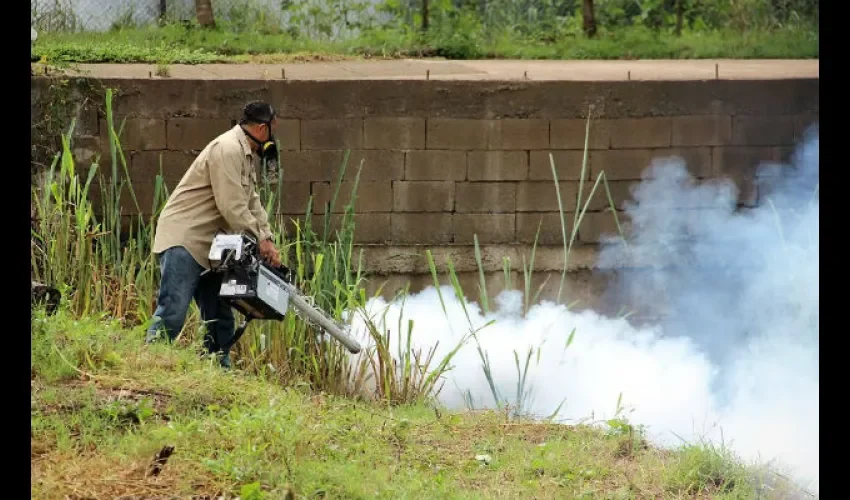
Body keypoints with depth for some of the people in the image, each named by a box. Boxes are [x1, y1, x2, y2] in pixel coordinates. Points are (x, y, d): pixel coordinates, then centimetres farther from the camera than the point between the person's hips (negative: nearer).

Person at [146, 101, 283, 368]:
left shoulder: (248, 154, 17)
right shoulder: (227, 150, -17)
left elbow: (252, 203, 18)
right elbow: (232, 208, -21)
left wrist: (268, 240, 6)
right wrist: (260, 240, -11)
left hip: (207, 246, 11)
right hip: (182, 240, -11)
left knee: (220, 317, 11)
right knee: (172, 312, -18)